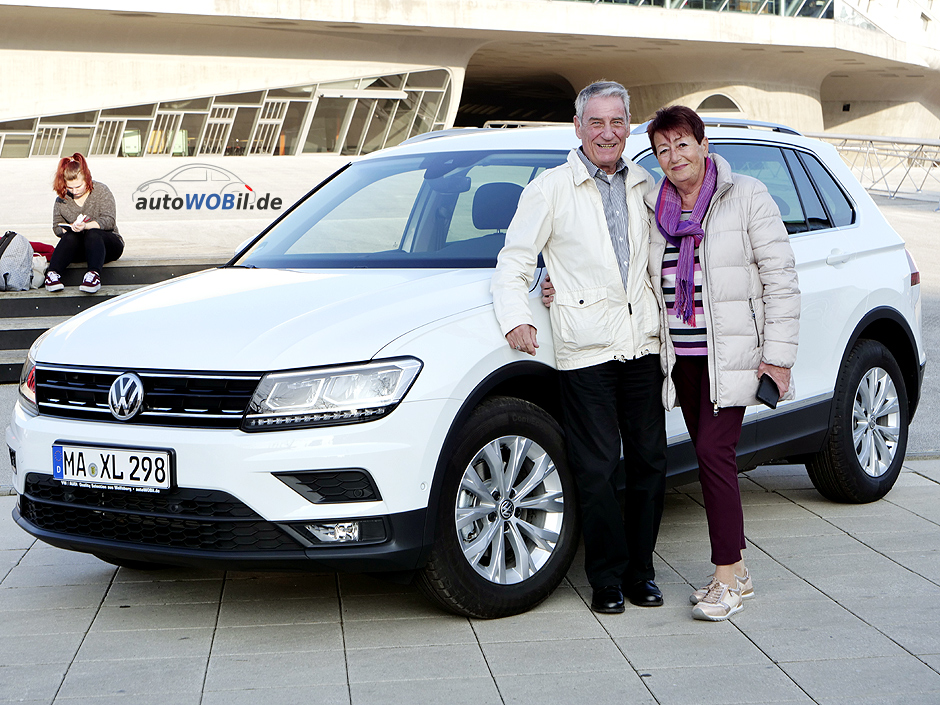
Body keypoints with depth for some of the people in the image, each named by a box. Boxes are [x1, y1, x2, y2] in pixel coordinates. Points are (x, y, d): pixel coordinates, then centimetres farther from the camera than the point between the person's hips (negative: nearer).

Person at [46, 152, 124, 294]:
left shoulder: (101, 191, -4)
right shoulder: (62, 200, 4)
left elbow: (109, 221, -14)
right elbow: (57, 227, 7)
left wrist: (86, 226, -31)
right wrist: (70, 228, -17)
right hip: (79, 250, 2)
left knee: (93, 234, -35)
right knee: (70, 236, -31)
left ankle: (94, 275, -59)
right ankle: (53, 273, -48)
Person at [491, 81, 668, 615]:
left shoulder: (645, 186, 14)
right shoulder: (550, 189, 2)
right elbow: (514, 263, 1)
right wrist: (517, 320, -14)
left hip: (643, 344, 4)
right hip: (586, 350, -4)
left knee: (650, 463, 7)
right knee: (597, 469, -2)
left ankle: (641, 571, 21)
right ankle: (609, 578, 12)